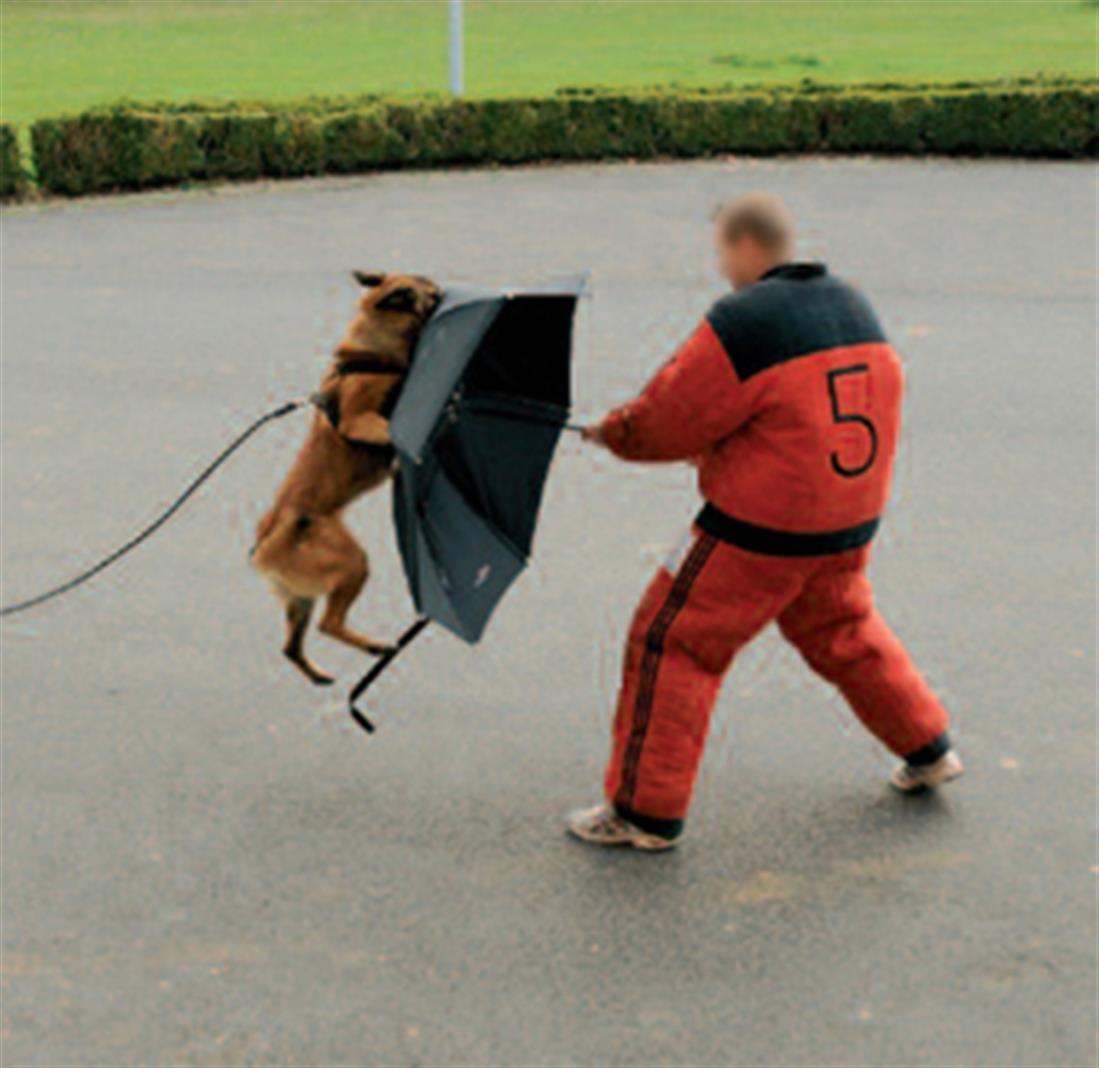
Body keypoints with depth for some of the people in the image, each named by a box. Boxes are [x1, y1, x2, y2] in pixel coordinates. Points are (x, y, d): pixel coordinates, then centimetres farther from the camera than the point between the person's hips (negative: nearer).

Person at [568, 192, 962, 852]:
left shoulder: (742, 323, -19)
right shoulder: (856, 308, 5)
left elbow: (670, 420, -14)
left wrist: (612, 432, 8)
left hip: (762, 530, -7)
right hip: (851, 521, 7)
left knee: (674, 644, 4)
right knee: (844, 632, 30)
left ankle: (646, 811, 9)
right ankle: (929, 750, 41)